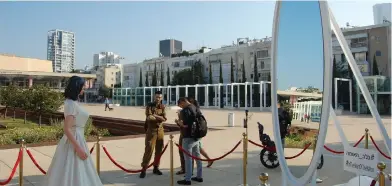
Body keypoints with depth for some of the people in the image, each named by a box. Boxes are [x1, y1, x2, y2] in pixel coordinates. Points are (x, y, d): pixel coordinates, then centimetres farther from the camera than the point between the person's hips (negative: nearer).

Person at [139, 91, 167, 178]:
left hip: (160, 130, 4)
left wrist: (155, 116, -19)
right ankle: (144, 169, 0)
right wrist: (159, 118, -19)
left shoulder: (162, 107, 6)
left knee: (159, 150, 9)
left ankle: (156, 168, 21)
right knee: (148, 150, -7)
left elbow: (164, 118, -8)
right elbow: (149, 118, -20)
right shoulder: (149, 106, -6)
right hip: (151, 130, -4)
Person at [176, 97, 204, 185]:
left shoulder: (185, 111, -16)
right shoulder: (196, 109, 9)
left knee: (188, 158, -1)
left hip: (188, 137, -8)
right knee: (197, 156, 15)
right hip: (197, 136, 8)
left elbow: (185, 125, -23)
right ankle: (199, 176, 24)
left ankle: (187, 179, 4)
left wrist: (178, 122, -4)